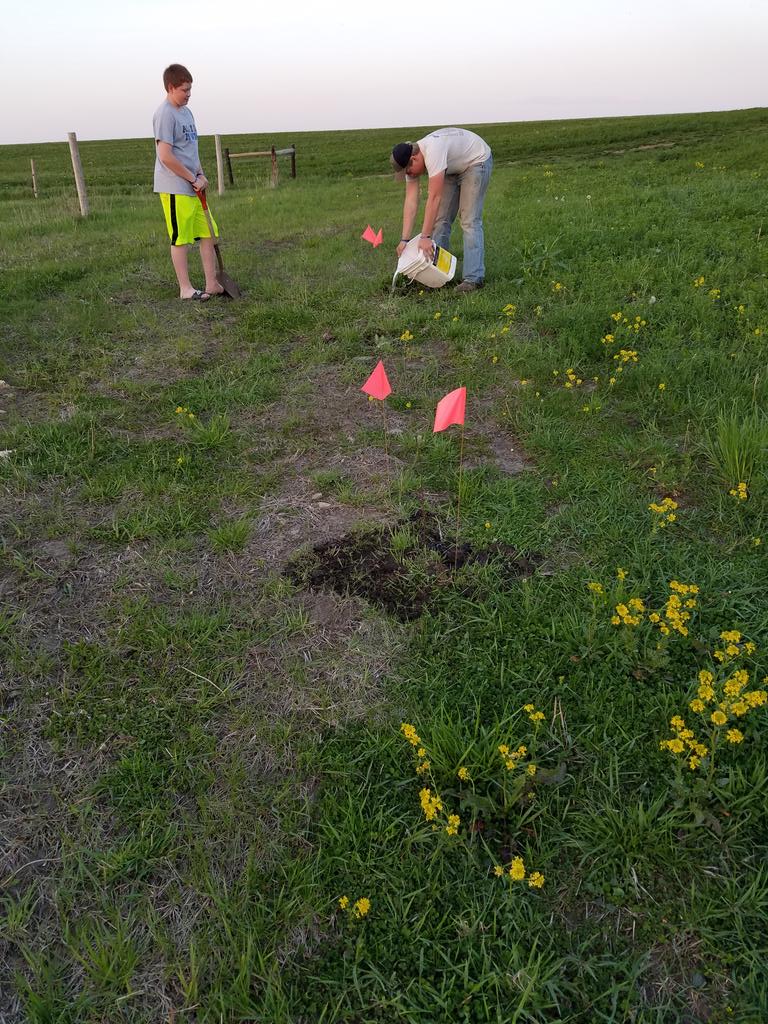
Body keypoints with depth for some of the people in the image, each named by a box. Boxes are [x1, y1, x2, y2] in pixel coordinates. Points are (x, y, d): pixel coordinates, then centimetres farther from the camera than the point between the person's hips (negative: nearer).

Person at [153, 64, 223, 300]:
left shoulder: (186, 112, 16)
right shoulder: (165, 114, -12)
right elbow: (165, 156, -18)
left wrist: (201, 175, 5)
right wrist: (194, 179, -12)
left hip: (193, 187, 9)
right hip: (175, 188, -9)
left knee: (208, 234, 8)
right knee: (180, 238, -2)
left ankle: (212, 284, 14)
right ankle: (185, 288, 6)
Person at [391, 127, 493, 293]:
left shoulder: (432, 152, -39)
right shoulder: (411, 160, -13)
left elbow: (434, 198, -41)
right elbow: (411, 201, -15)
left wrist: (425, 237, -42)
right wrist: (405, 239, -21)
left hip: (476, 161, -8)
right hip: (452, 168, 8)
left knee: (469, 220, -17)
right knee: (440, 218, 3)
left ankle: (474, 278, -18)